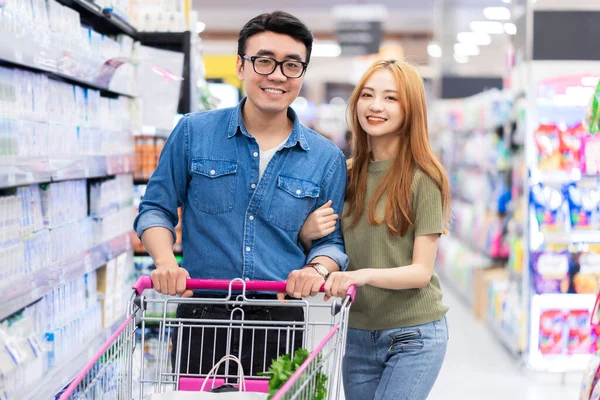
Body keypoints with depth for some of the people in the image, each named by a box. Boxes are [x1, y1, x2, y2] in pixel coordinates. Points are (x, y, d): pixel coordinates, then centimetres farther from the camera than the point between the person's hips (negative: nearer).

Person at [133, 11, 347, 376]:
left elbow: (332, 240, 10)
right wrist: (166, 262, -11)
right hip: (201, 319, -1)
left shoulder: (326, 158, 4)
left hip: (280, 323, 1)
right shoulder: (194, 133, 1)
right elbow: (156, 209, 7)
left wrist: (318, 268, -13)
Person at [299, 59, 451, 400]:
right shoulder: (347, 174, 5)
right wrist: (308, 234, -8)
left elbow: (421, 271, -12)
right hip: (357, 333, 5)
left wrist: (366, 274, -29)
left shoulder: (423, 179, -9)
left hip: (414, 335, -5)